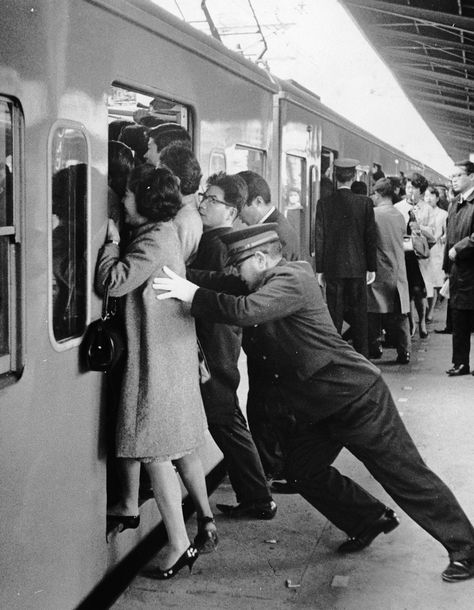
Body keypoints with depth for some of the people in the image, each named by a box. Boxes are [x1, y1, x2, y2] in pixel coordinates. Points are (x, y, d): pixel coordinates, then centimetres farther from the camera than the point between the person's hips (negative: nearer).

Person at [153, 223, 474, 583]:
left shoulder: (291, 279, -19)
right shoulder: (269, 283, 11)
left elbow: (246, 311, -33)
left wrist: (194, 295, -28)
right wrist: (186, 281, -5)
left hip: (356, 397, -10)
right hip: (315, 406, 10)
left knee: (405, 474, -3)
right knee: (304, 472, 12)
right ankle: (371, 520, 31)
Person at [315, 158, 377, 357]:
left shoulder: (324, 204, -3)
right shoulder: (365, 203, -3)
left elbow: (319, 238, -1)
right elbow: (370, 237, -1)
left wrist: (320, 270, 4)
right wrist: (371, 268, 7)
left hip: (332, 268, 0)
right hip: (357, 267, 0)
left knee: (334, 316, 5)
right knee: (359, 315, 8)